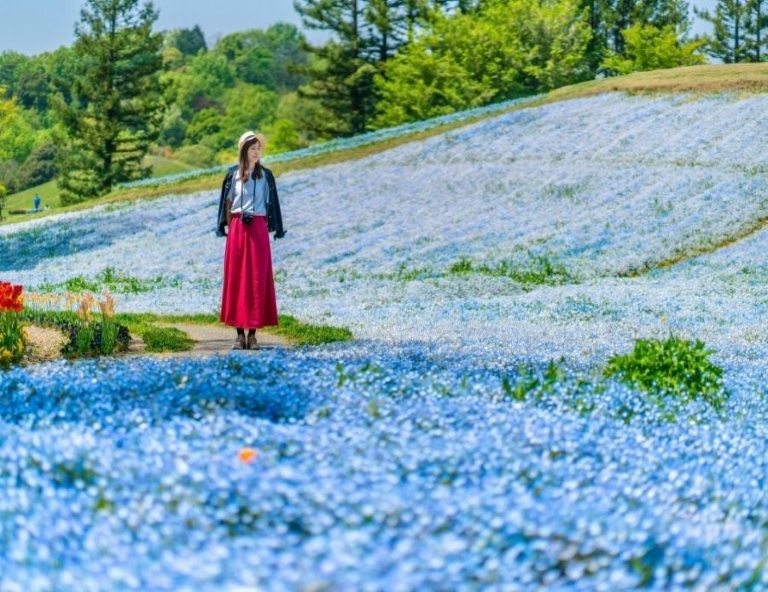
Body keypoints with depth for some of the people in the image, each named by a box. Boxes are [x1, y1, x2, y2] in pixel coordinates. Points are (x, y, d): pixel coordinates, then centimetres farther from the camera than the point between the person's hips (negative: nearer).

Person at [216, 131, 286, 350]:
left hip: (258, 229, 0)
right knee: (236, 277, 0)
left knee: (258, 278, -3)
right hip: (237, 229, 0)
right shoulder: (233, 174, 5)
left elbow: (271, 203, 8)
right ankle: (239, 333, 5)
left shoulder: (266, 175, 7)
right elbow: (227, 203, 8)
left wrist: (274, 227, 3)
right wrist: (228, 228, 2)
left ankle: (252, 333, 1)